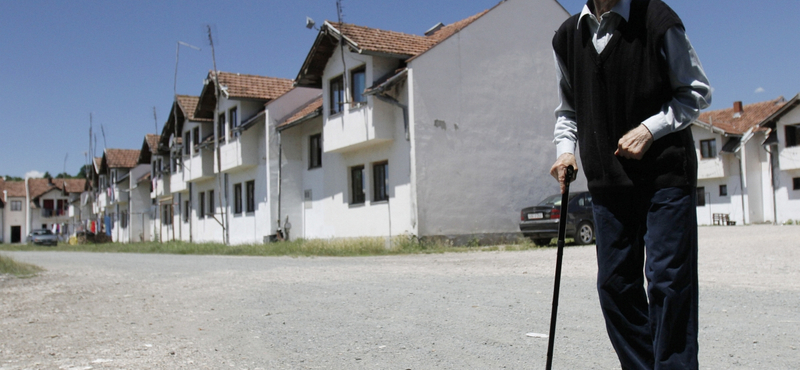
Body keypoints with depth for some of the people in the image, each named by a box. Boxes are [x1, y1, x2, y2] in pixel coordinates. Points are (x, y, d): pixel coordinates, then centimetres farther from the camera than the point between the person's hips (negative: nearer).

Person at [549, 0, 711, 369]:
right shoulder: (567, 37, 9)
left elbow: (697, 91, 1)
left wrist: (649, 129, -12)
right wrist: (565, 148, 1)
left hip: (665, 175, -4)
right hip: (608, 182, 5)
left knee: (666, 279, -7)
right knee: (614, 282, 6)